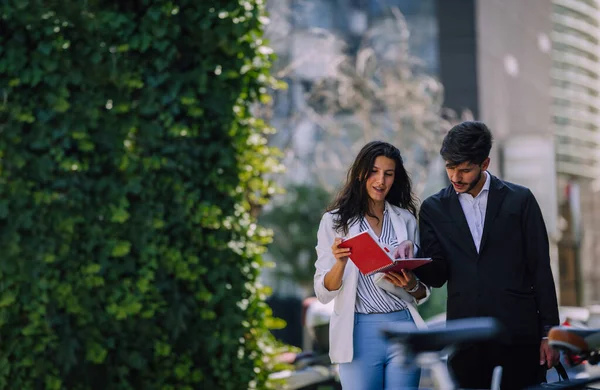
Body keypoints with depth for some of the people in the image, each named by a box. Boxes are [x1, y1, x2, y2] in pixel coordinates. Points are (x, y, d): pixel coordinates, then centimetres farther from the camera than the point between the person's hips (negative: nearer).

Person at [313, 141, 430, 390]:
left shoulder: (406, 219, 9)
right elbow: (323, 293, -2)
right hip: (359, 332, -2)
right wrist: (340, 263, -21)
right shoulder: (335, 220, 2)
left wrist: (411, 285, -10)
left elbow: (423, 294, 12)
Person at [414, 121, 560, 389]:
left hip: (517, 333, -1)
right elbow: (437, 275, 3)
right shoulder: (434, 208, 9)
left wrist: (549, 332, -1)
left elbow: (540, 269, 4)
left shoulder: (520, 200, 4)